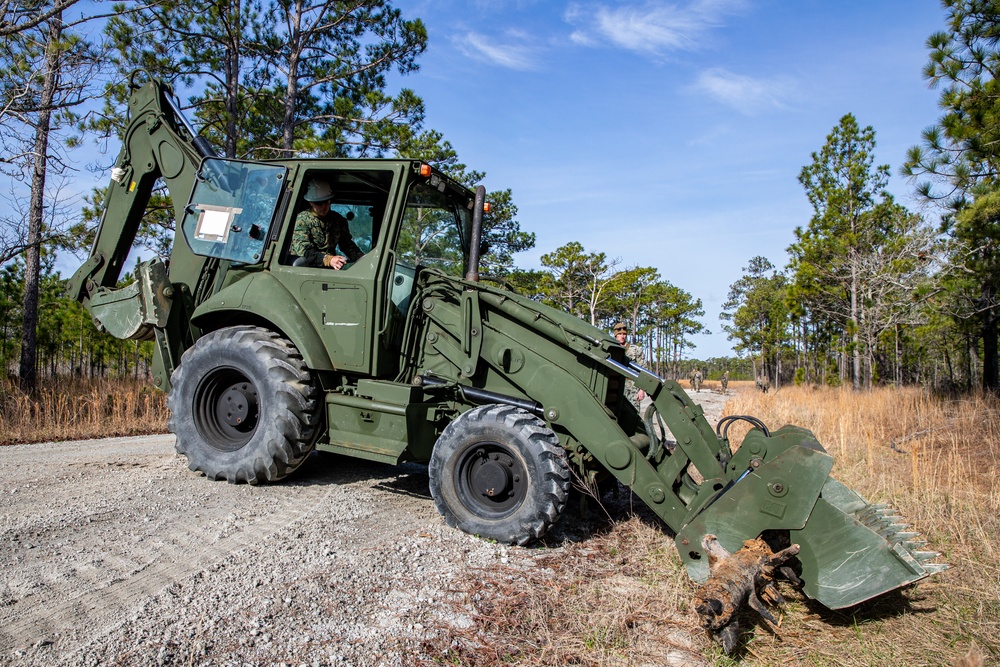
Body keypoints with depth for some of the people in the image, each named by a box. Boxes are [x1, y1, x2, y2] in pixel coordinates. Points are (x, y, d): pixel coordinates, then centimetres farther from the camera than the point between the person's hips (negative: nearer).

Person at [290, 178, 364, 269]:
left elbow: (347, 245, 19)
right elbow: (304, 251, -13)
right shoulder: (302, 220, -2)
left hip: (330, 270, 5)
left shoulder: (338, 219, 14)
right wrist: (328, 260, -29)